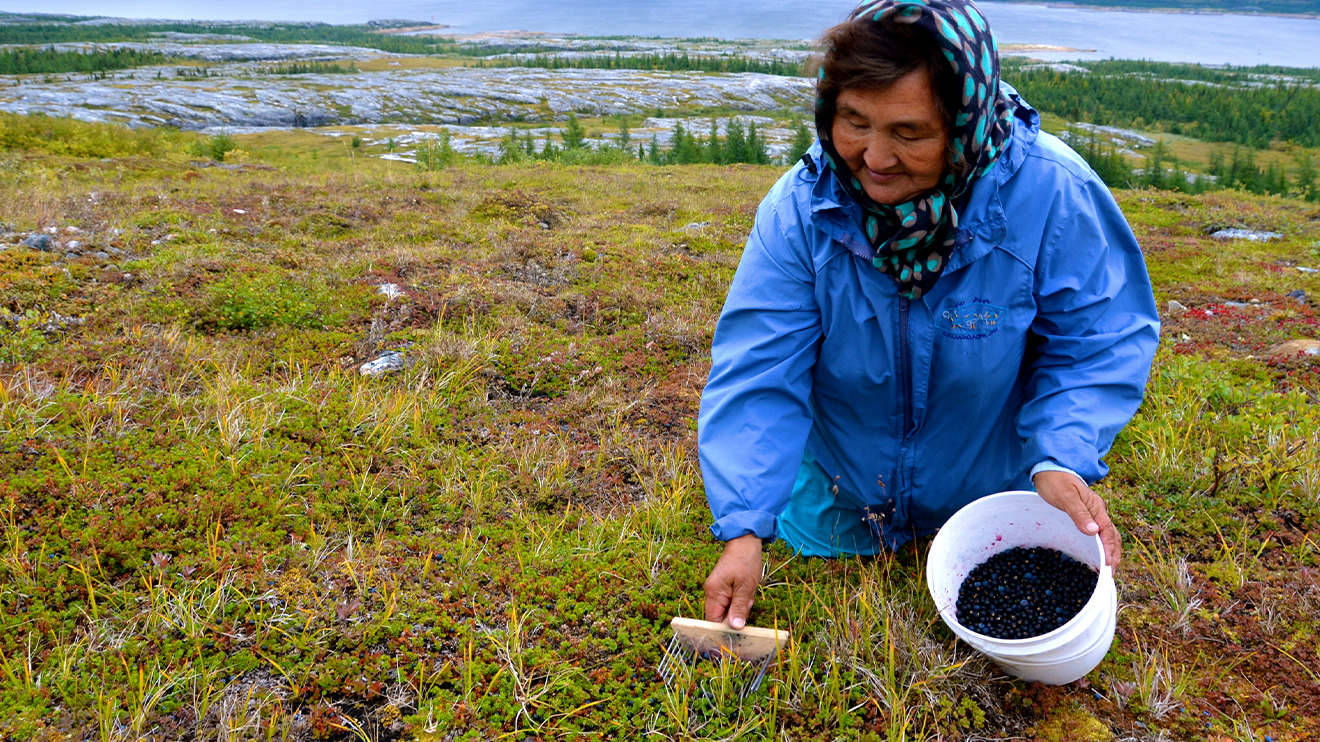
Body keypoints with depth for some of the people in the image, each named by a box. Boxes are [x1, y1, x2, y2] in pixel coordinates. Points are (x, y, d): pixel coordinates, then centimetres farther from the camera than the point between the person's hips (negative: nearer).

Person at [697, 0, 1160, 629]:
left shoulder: (1052, 193, -28)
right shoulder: (801, 207, -25)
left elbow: (1099, 344, -17)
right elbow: (758, 378, -26)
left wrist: (1062, 459, -34)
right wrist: (744, 531, -34)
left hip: (991, 502, -1)